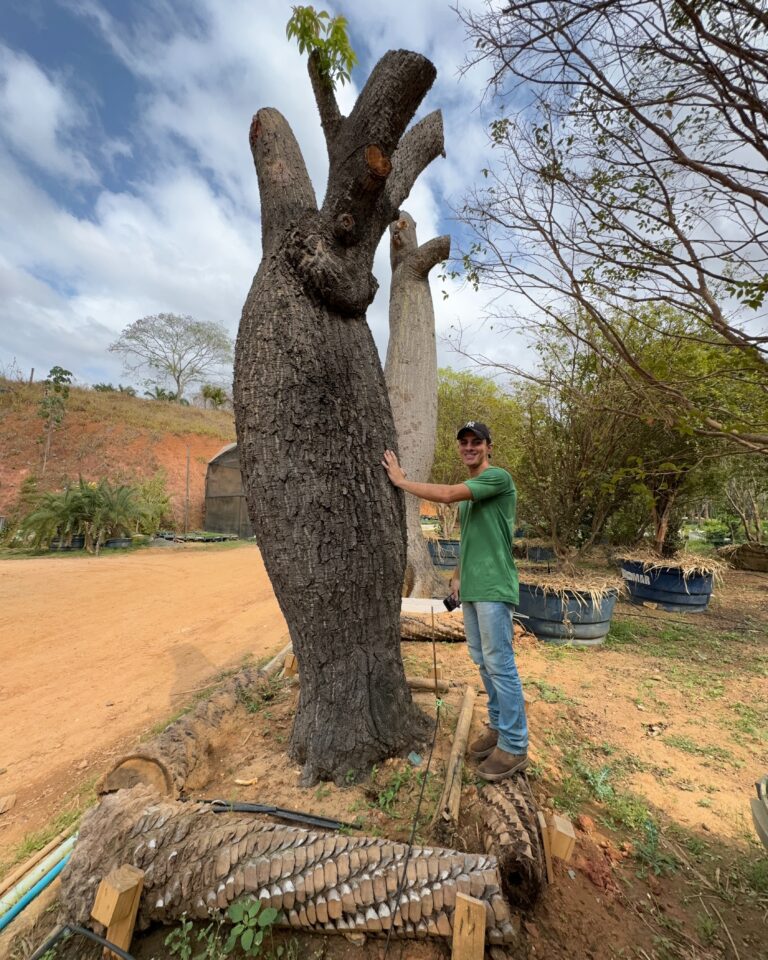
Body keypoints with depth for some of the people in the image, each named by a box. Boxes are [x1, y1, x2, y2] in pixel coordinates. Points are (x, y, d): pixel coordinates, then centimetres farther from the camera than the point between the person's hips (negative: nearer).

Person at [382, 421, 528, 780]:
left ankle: (514, 747, 18)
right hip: (471, 589, 9)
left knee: (500, 665, 1)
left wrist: (401, 481, -14)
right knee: (483, 661, 18)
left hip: (493, 589, -9)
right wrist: (458, 575, 15)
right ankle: (498, 727, 35)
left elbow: (446, 494, -24)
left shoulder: (498, 477, -13)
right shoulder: (467, 492, 15)